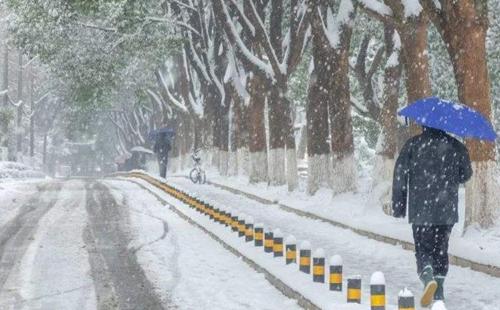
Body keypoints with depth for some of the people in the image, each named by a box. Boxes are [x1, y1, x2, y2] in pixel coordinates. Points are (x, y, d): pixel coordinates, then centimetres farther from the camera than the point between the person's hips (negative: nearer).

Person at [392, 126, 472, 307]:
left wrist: (398, 204, 1)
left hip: (420, 210, -2)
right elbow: (466, 174, 11)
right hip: (447, 210, 2)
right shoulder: (455, 146, 3)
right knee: (441, 248, 13)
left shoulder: (413, 144, -2)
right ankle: (438, 291, 13)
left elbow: (400, 175, -5)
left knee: (423, 248, 2)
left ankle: (428, 277, -25)